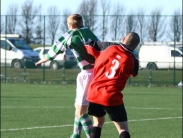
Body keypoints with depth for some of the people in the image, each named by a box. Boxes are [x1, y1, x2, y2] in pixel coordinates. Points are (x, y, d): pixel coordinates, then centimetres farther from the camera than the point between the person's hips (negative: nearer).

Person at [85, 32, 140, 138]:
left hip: (94, 93, 4)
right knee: (123, 129, 0)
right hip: (112, 97, -4)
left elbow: (90, 47, 14)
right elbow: (134, 73, 18)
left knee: (98, 122, 25)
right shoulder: (133, 61, -3)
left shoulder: (109, 47, 2)